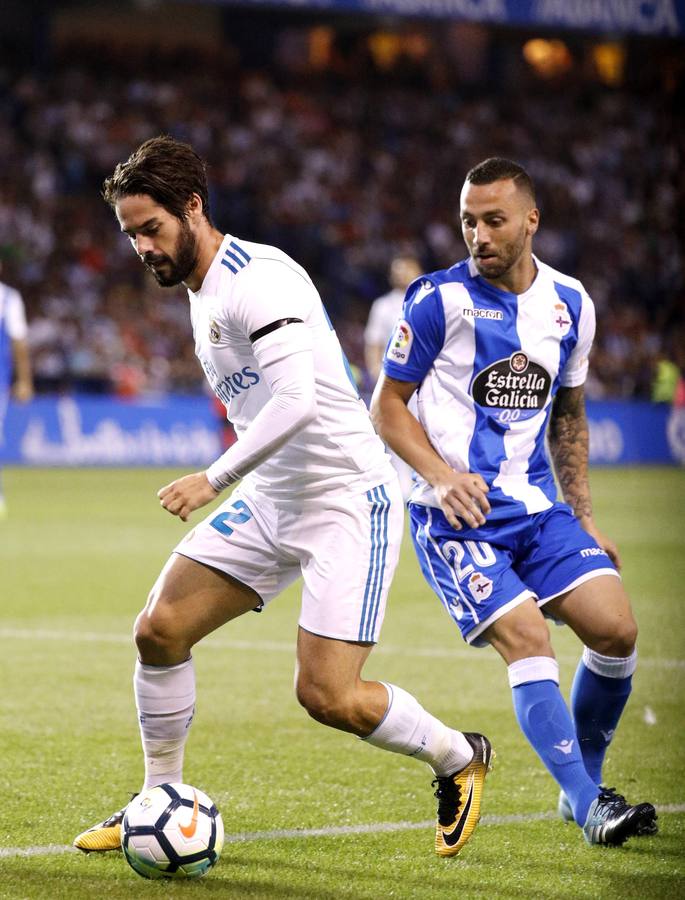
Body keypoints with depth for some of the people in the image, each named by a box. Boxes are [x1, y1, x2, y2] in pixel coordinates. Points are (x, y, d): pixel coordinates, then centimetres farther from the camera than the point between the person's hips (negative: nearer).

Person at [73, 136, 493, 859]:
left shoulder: (256, 278, -19)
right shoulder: (201, 292, 12)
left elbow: (296, 399, -30)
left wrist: (215, 478, -29)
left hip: (348, 498, -9)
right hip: (269, 500, 9)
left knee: (327, 696, -14)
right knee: (159, 630, -2)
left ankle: (459, 758, 11)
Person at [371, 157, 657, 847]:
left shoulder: (569, 303, 7)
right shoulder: (440, 299, -8)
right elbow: (387, 406, -3)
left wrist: (584, 518, 15)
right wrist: (441, 476, -19)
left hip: (537, 506, 5)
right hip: (455, 510, -5)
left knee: (616, 630, -8)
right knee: (526, 640, -20)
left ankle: (583, 784, 12)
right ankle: (588, 806, -14)